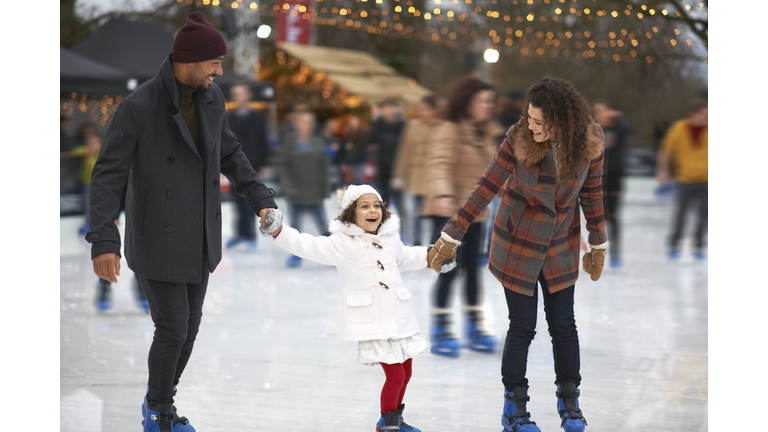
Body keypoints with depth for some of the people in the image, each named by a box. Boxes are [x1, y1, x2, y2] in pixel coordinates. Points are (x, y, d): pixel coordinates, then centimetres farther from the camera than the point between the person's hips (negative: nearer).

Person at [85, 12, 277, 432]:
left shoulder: (211, 97, -3)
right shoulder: (137, 106, -23)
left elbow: (229, 153, 14)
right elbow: (108, 175, -22)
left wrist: (261, 200, 6)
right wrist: (103, 242, -30)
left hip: (198, 236, 6)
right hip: (156, 238, -6)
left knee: (189, 323, 13)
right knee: (172, 328, -4)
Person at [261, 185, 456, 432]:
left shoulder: (390, 238, 8)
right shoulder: (343, 244, -9)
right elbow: (309, 247, -19)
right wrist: (279, 232, -31)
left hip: (400, 318, 6)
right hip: (372, 324, -6)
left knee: (405, 373, 14)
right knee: (395, 375, -10)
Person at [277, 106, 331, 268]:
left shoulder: (318, 142, 1)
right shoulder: (289, 142, -4)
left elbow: (324, 166, 6)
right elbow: (282, 165, -4)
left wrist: (325, 188, 4)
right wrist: (288, 184, -12)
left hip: (315, 194, 1)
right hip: (296, 194, -1)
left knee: (323, 225, 1)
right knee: (295, 225, 8)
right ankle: (296, 255, 19)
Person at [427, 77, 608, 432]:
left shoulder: (588, 141, -16)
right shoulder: (518, 139, -24)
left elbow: (592, 191, -2)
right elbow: (485, 188, -18)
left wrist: (598, 246, 6)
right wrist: (449, 237, -18)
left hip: (559, 245, 2)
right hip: (516, 242, -2)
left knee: (563, 325, 8)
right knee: (522, 327, 2)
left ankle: (569, 403, 28)